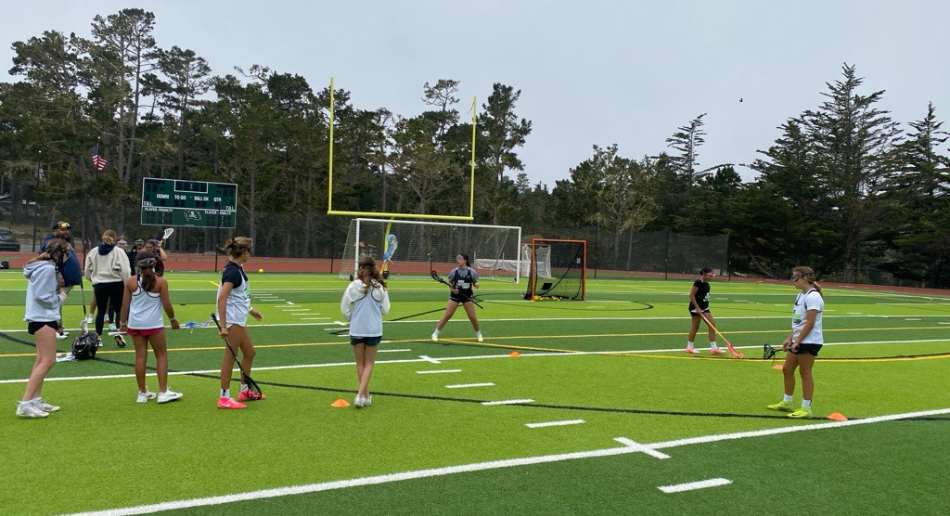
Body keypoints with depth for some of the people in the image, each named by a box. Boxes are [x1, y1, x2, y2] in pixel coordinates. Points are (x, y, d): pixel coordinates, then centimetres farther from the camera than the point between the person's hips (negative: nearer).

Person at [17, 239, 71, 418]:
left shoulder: (44, 267, 14)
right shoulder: (47, 269, -17)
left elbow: (43, 293, 15)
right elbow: (42, 297, -21)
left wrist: (58, 292, 3)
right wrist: (61, 297, -7)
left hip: (43, 318, 11)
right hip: (43, 319, -11)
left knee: (42, 360, 12)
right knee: (48, 361, -12)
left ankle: (36, 400, 15)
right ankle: (25, 404, -13)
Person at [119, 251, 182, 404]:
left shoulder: (130, 281, -1)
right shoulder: (160, 281, -9)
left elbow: (125, 305, 4)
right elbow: (167, 305, -6)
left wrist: (123, 322, 16)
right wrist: (173, 320, 10)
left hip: (135, 323, 3)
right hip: (154, 324, -3)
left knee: (140, 356, 8)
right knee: (162, 355, 7)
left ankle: (142, 392, 15)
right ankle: (163, 392, 4)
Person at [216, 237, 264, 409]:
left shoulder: (237, 269, 11)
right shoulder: (232, 271, -18)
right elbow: (222, 298, -25)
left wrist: (250, 310, 30)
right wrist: (223, 326, -28)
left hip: (239, 320, 10)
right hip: (232, 320, -10)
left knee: (249, 353, 17)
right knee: (230, 356, -3)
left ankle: (245, 391, 29)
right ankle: (224, 398, 5)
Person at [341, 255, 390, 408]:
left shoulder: (353, 286, -10)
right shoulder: (380, 287, -9)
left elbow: (344, 308, -5)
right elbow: (385, 309, -2)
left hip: (356, 330, 0)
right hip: (374, 330, 0)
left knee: (360, 363, 15)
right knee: (369, 363, 11)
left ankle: (366, 396, 21)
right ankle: (361, 395, -2)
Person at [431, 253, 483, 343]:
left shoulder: (471, 271, -6)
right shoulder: (454, 271, -6)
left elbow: (475, 283, 4)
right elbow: (449, 282, 6)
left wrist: (476, 285, -19)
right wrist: (452, 288, -13)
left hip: (467, 296, 0)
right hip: (455, 295, 0)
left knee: (473, 317, 1)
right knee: (447, 315, -4)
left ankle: (478, 334, 24)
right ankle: (435, 334, 5)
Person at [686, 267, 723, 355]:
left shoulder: (706, 283, 9)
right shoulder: (698, 282, -17)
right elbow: (691, 295, -20)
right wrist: (697, 308, -21)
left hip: (704, 308, 9)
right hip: (696, 308, -9)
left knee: (712, 325, 4)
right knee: (695, 327, 1)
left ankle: (713, 348, 9)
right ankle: (689, 347, 15)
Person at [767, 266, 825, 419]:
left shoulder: (813, 297, -16)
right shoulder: (801, 296, 13)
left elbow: (810, 323, -20)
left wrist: (797, 342, -20)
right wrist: (790, 339, 12)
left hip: (809, 341, -9)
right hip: (798, 341, 9)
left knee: (805, 373, -2)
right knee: (787, 369, 13)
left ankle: (806, 408, 7)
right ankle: (786, 403, 25)